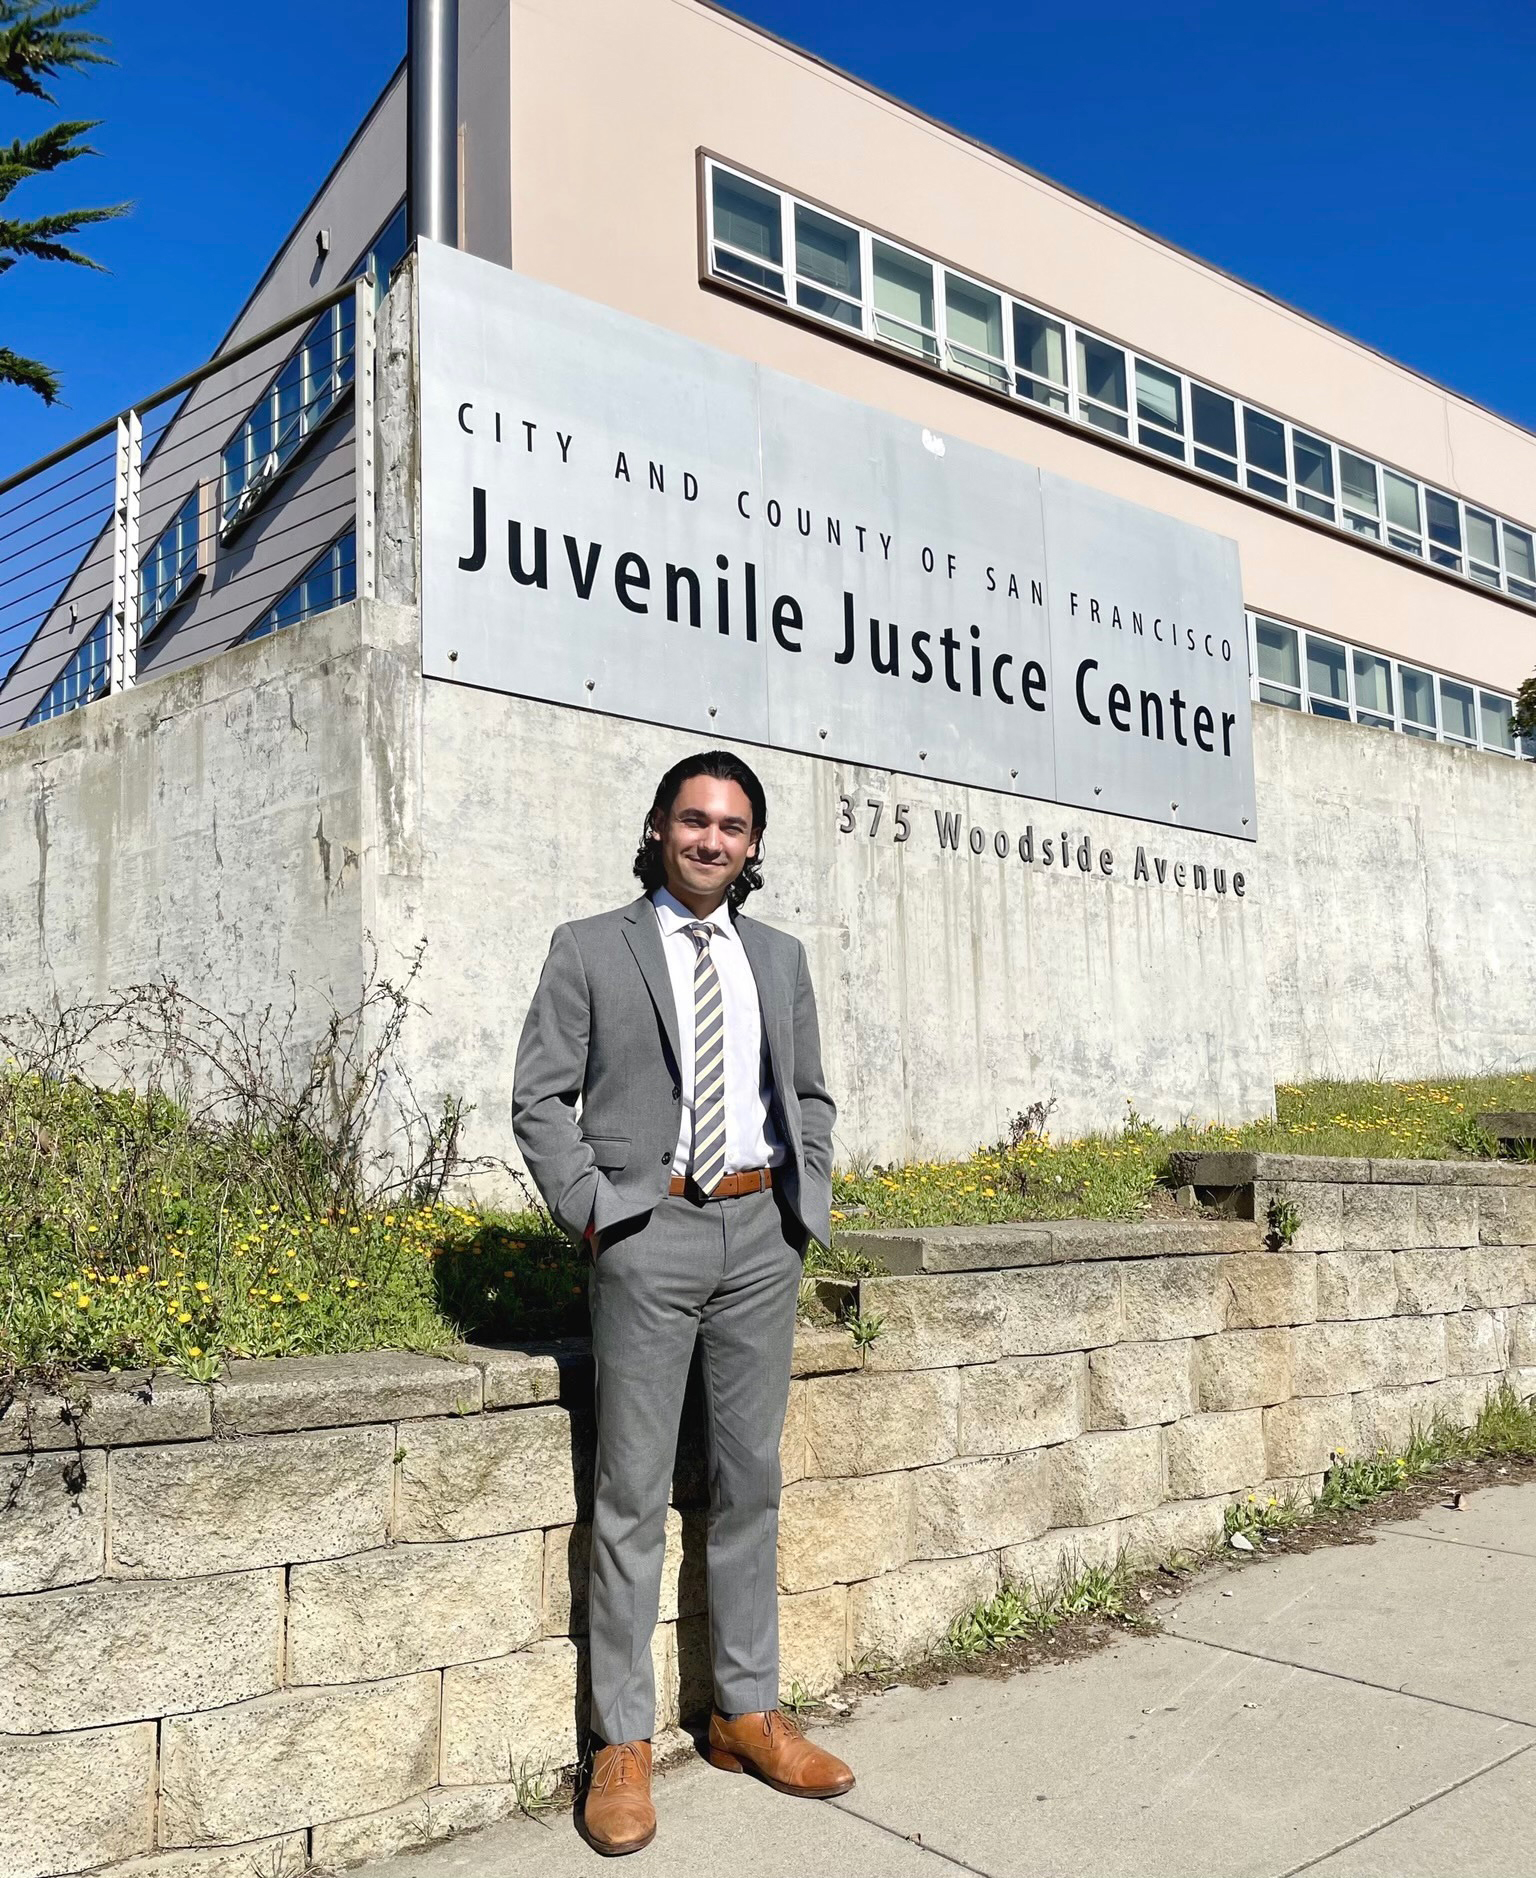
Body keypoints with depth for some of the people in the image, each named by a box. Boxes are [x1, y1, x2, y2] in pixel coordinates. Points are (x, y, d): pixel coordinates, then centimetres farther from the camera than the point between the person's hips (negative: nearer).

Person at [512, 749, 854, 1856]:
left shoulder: (780, 958, 13)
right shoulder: (590, 951, 1)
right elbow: (541, 1099, -1)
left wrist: (808, 1203, 6)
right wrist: (590, 1212, -9)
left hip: (762, 1235, 4)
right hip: (649, 1233, -4)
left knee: (750, 1480, 12)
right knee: (634, 1493, 1)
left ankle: (748, 1714, 25)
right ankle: (624, 1743, 13)